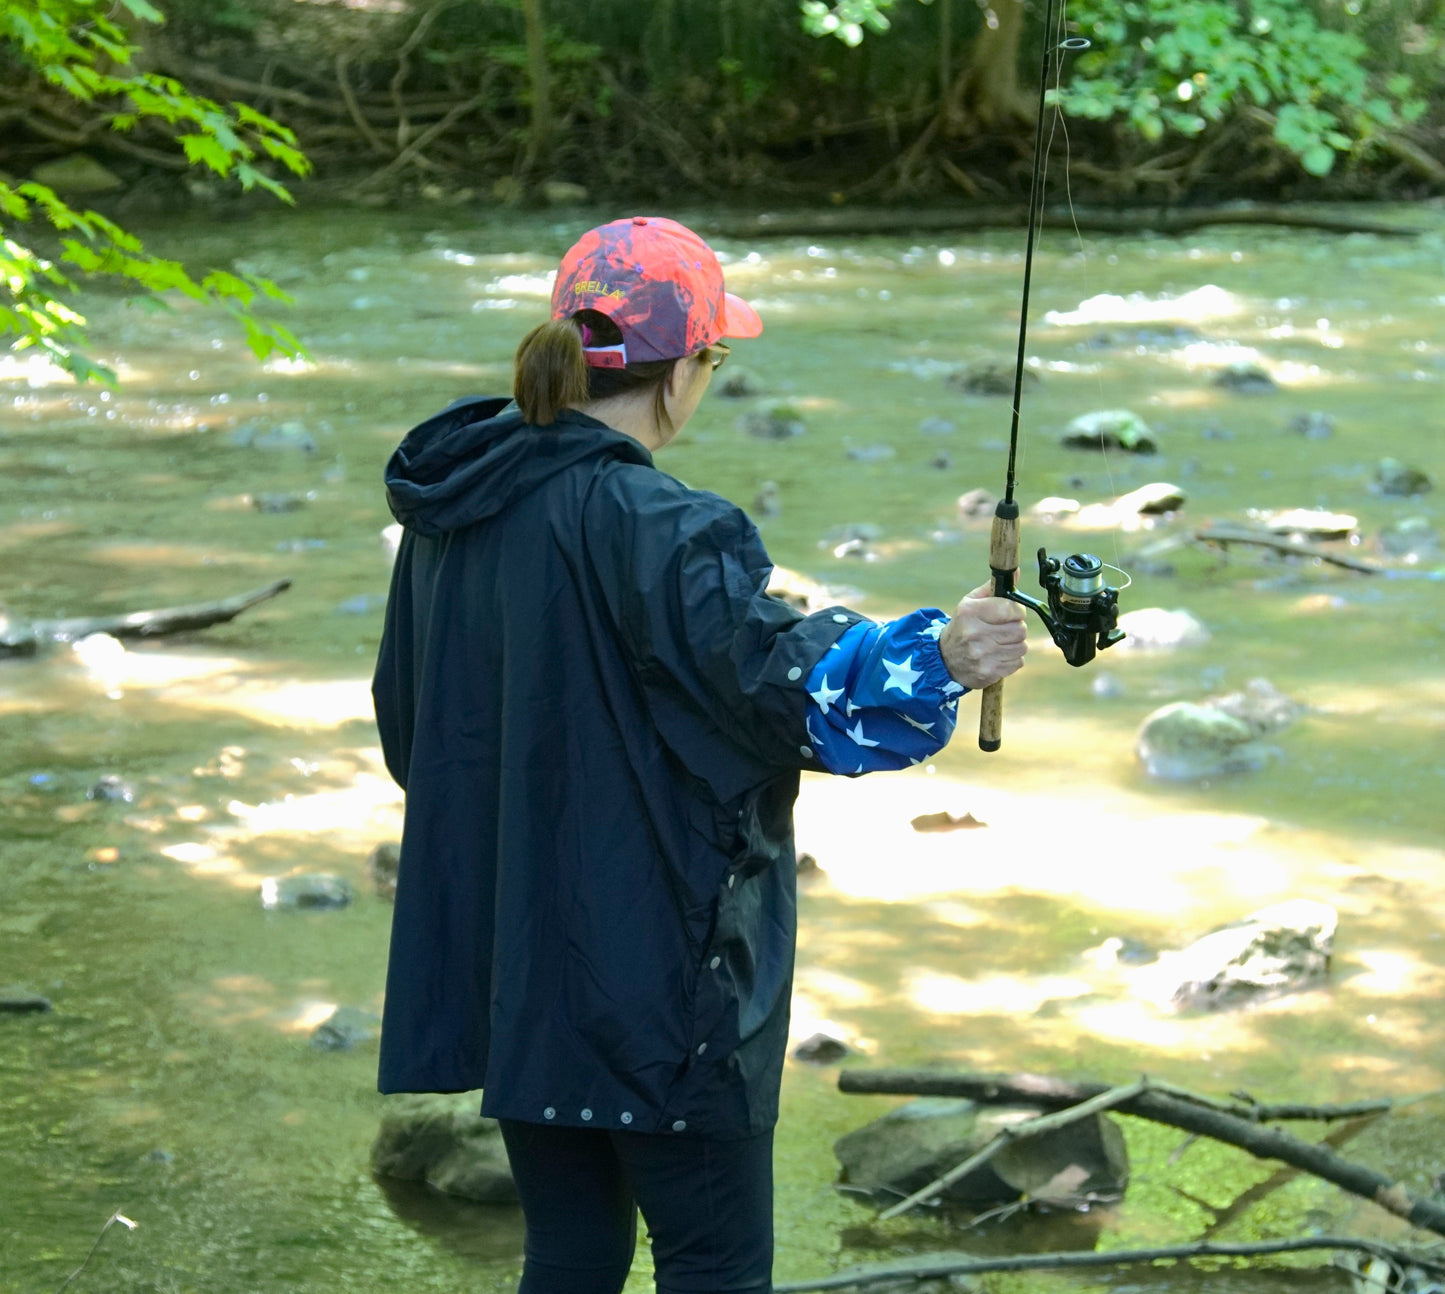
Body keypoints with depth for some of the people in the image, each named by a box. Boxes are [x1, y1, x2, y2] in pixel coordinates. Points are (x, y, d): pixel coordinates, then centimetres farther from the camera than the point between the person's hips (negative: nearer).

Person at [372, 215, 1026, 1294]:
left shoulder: (453, 510, 7)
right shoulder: (647, 528, -20)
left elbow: (409, 716, 17)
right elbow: (771, 675, -28)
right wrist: (936, 659, -34)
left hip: (508, 960, 9)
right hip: (646, 979, -8)